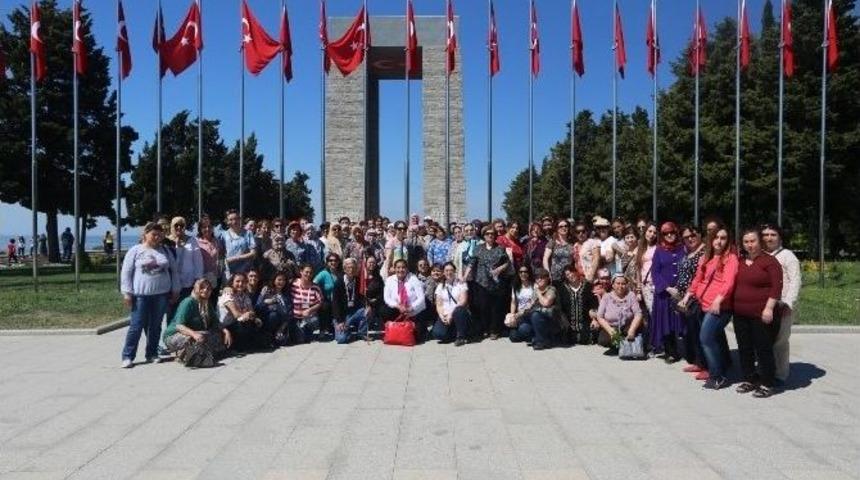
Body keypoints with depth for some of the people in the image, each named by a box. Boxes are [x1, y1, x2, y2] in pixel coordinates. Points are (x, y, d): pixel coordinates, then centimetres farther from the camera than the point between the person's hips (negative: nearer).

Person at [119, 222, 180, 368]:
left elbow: (173, 271, 16)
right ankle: (127, 356, 5)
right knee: (136, 326, -2)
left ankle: (152, 354, 18)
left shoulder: (165, 251, 12)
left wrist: (175, 289, 10)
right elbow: (126, 272, -1)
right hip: (141, 295, -3)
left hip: (161, 295, 3)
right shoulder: (135, 250, 1)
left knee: (155, 326, 8)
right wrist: (127, 292, -7)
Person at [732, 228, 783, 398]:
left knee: (763, 349, 0)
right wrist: (734, 307, 17)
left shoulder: (769, 261, -7)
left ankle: (767, 384, 10)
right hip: (740, 314, 7)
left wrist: (769, 308, -19)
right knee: (744, 348, 12)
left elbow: (777, 286, -13)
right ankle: (749, 379, 24)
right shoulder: (740, 262, 14)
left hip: (762, 314, -7)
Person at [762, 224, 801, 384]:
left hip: (781, 307, -4)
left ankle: (780, 375, 6)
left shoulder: (787, 255, 3)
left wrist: (788, 303, -13)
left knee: (779, 341, -4)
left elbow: (795, 281, -4)